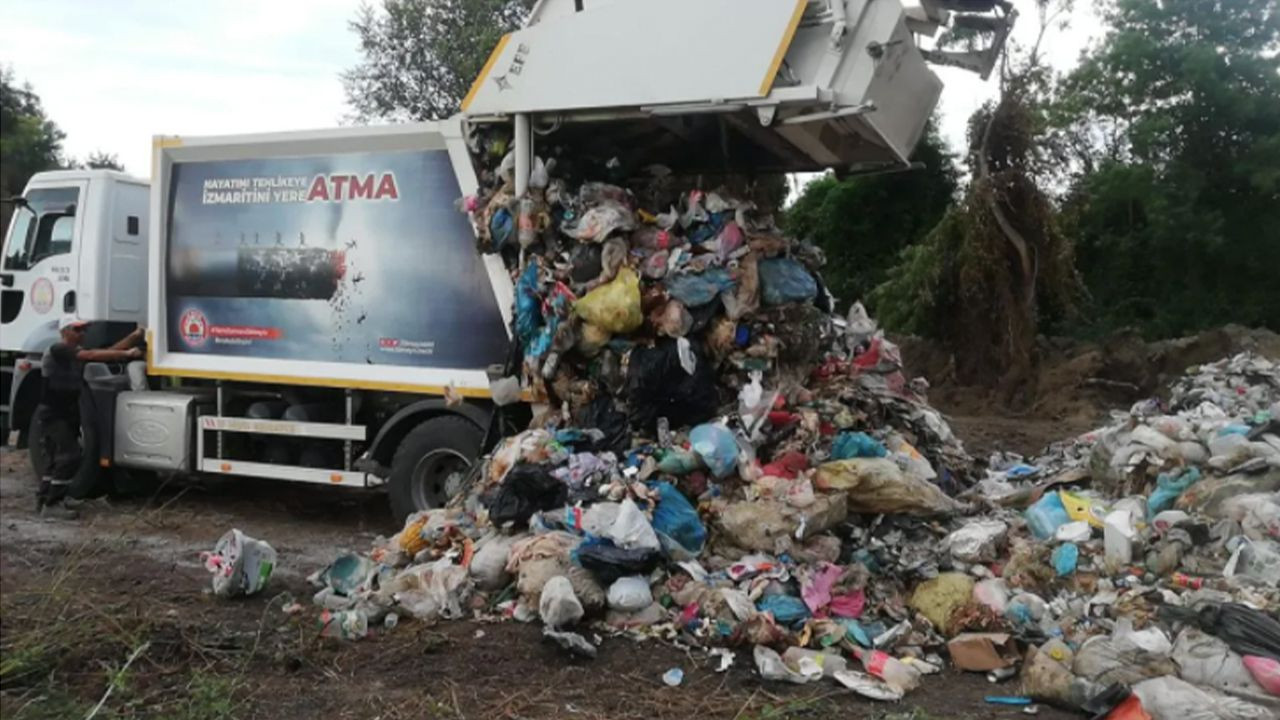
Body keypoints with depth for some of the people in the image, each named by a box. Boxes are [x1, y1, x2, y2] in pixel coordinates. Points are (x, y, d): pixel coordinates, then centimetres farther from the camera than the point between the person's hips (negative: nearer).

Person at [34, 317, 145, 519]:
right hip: (53, 413, -9)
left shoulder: (78, 351, 9)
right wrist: (126, 353, -33)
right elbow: (92, 355, -29)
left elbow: (108, 351, 0)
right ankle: (52, 504, -9)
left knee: (58, 458, 16)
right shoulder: (57, 350, -18)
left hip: (68, 413, 9)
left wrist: (134, 336, -9)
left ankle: (44, 499, 26)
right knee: (69, 456, -15)